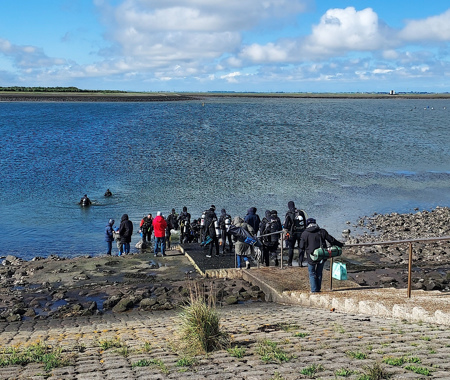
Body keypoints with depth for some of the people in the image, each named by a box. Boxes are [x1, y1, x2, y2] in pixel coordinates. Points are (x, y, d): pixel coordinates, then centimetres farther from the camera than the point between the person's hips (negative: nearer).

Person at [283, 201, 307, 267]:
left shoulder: (288, 213, -4)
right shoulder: (301, 212, 4)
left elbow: (285, 225, -8)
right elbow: (305, 223, 9)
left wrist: (286, 232, -1)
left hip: (292, 233, -2)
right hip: (301, 233, 2)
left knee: (291, 248, 9)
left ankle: (289, 263, 10)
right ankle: (300, 262, -1)